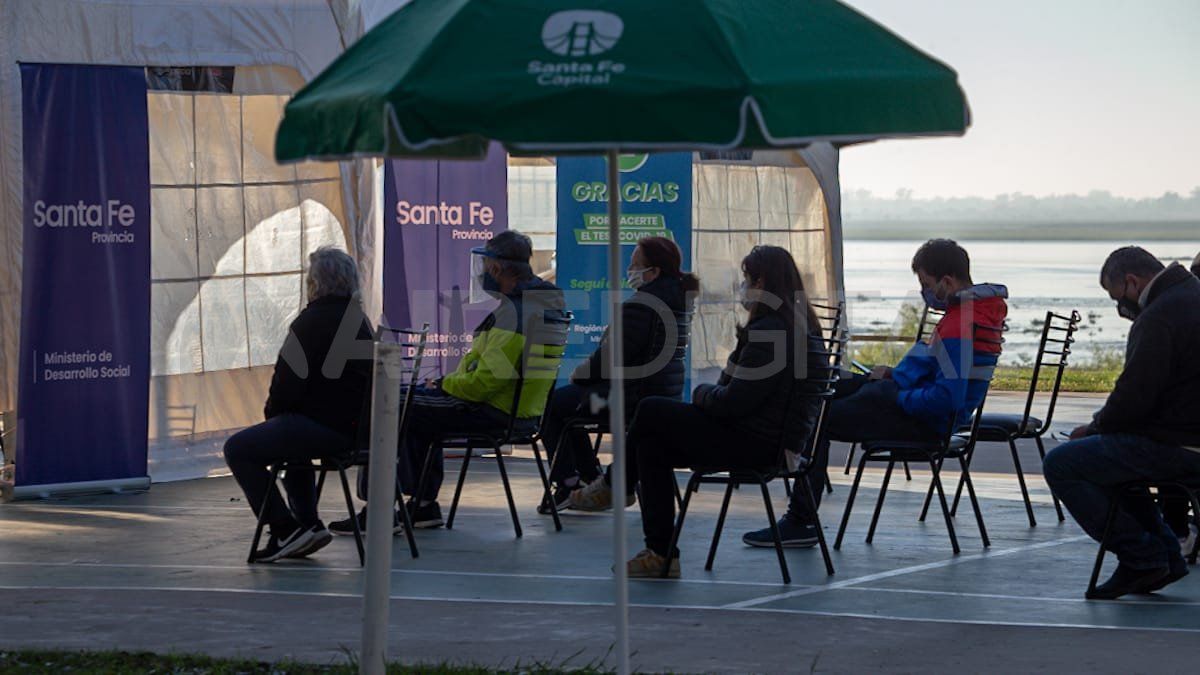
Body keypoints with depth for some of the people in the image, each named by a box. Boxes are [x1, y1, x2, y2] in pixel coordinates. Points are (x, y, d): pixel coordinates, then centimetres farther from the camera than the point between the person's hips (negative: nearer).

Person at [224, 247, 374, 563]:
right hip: (357, 426, 10)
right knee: (290, 438, 37)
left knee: (238, 449, -1)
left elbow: (289, 382, -16)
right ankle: (308, 524, 29)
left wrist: (272, 412, 6)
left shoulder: (312, 322, -12)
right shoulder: (359, 320, 15)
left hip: (325, 427, -10)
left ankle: (286, 530, -4)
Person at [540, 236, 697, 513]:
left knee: (550, 405, 5)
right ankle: (591, 479, 28)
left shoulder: (640, 306, -22)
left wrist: (580, 374, -2)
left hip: (634, 395, -10)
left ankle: (568, 483, 6)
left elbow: (613, 354, -21)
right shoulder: (677, 297, 10)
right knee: (567, 400, 27)